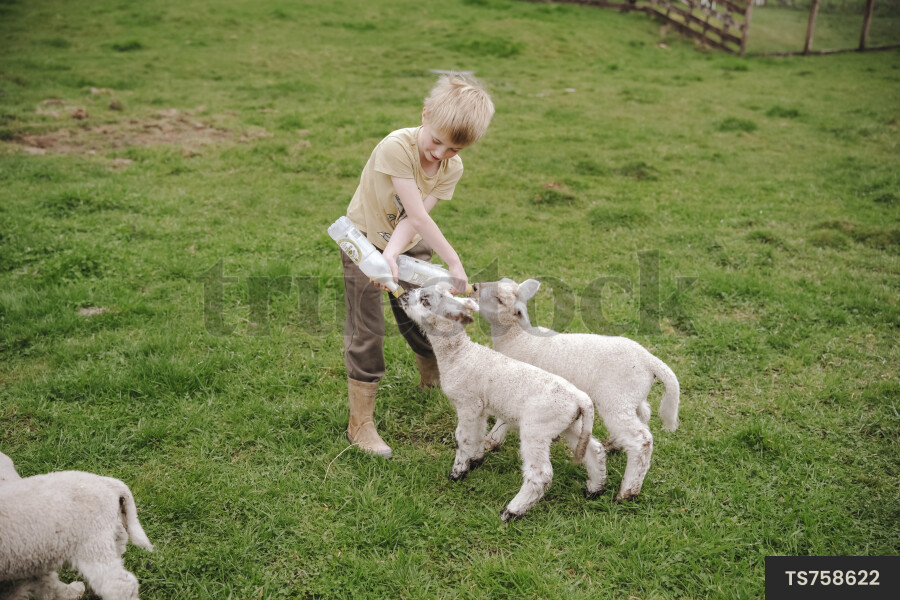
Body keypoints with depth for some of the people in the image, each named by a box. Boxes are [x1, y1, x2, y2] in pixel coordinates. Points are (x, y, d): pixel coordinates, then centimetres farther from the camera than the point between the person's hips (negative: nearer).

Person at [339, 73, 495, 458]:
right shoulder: (396, 146, -32)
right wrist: (454, 263, -34)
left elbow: (414, 219, -25)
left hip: (409, 245, 5)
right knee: (366, 332, -4)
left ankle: (432, 376, 48)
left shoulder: (452, 168, -14)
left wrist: (392, 254, -42)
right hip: (365, 242, -5)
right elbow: (418, 215, -34)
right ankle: (360, 423, 8)